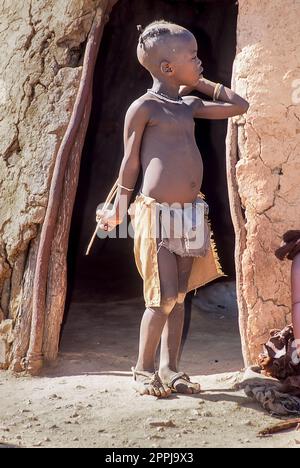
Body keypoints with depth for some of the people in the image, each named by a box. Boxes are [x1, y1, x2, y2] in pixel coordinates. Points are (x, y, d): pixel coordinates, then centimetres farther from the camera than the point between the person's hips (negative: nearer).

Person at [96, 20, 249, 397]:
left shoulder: (188, 105, 13)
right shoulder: (144, 107, -7)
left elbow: (239, 106, 21)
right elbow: (130, 163, -2)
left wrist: (199, 83, 17)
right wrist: (118, 213, 4)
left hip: (189, 214, 7)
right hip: (157, 214, -7)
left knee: (179, 295, 11)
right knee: (163, 298, -6)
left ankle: (169, 368, 20)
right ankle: (143, 369, 11)